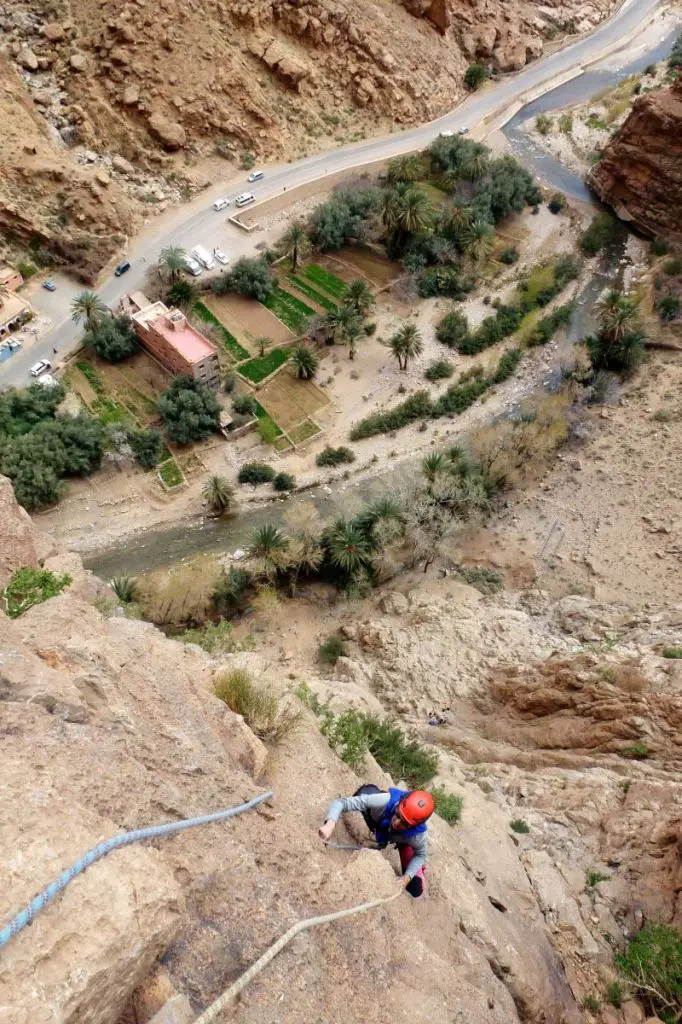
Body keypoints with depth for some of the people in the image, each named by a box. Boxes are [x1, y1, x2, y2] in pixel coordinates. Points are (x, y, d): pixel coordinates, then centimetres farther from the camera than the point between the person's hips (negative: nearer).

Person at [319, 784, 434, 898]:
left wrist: (406, 877, -29)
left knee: (415, 890, -5)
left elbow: (421, 854, -18)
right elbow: (342, 802, -48)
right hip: (380, 824, 2)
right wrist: (330, 824, -65)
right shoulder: (385, 801, -49)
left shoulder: (417, 836, -44)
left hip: (403, 839, -2)